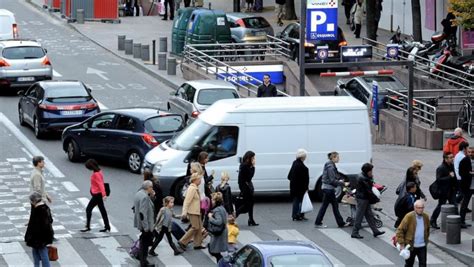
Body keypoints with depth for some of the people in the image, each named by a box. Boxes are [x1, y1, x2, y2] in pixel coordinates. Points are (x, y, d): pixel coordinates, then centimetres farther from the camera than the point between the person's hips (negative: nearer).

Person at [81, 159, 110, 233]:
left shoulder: (96, 174, -21)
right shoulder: (98, 171, 7)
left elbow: (100, 184, -28)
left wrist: (103, 194, -35)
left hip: (97, 195, -10)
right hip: (98, 194, 10)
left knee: (88, 209, 0)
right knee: (102, 210, 13)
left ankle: (87, 227, 6)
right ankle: (107, 227, 17)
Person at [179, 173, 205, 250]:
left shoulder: (195, 188, 13)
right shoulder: (192, 189, -18)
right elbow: (187, 200, -22)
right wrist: (184, 213, -25)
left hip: (197, 212, 10)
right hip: (192, 212, -10)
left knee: (199, 227, 10)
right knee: (195, 227, -9)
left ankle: (198, 244, 15)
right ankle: (182, 242, -5)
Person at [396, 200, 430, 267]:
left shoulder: (426, 217, 1)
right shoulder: (409, 216, -13)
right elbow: (400, 230, -12)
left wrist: (427, 238, 17)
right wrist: (401, 244, -15)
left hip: (422, 246, 3)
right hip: (410, 246, -3)